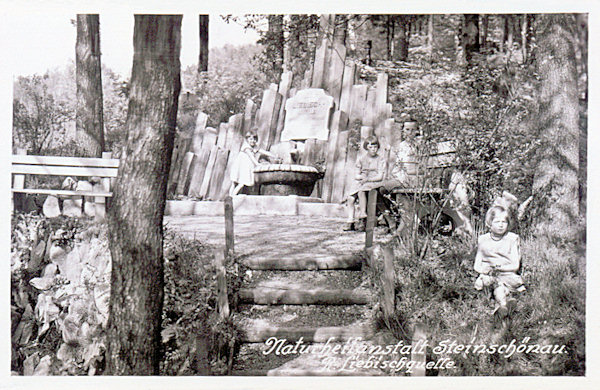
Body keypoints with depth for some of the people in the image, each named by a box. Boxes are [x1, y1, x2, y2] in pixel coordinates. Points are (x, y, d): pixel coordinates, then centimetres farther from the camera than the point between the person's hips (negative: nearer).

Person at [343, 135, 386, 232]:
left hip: (374, 182, -4)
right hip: (361, 182, 4)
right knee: (350, 198, -21)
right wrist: (361, 176, -10)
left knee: (361, 191, -35)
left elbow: (380, 176, -5)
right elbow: (357, 175, 13)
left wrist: (368, 179, -17)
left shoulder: (381, 159, 4)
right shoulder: (361, 159, 15)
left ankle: (362, 215, -29)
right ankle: (350, 219, -19)